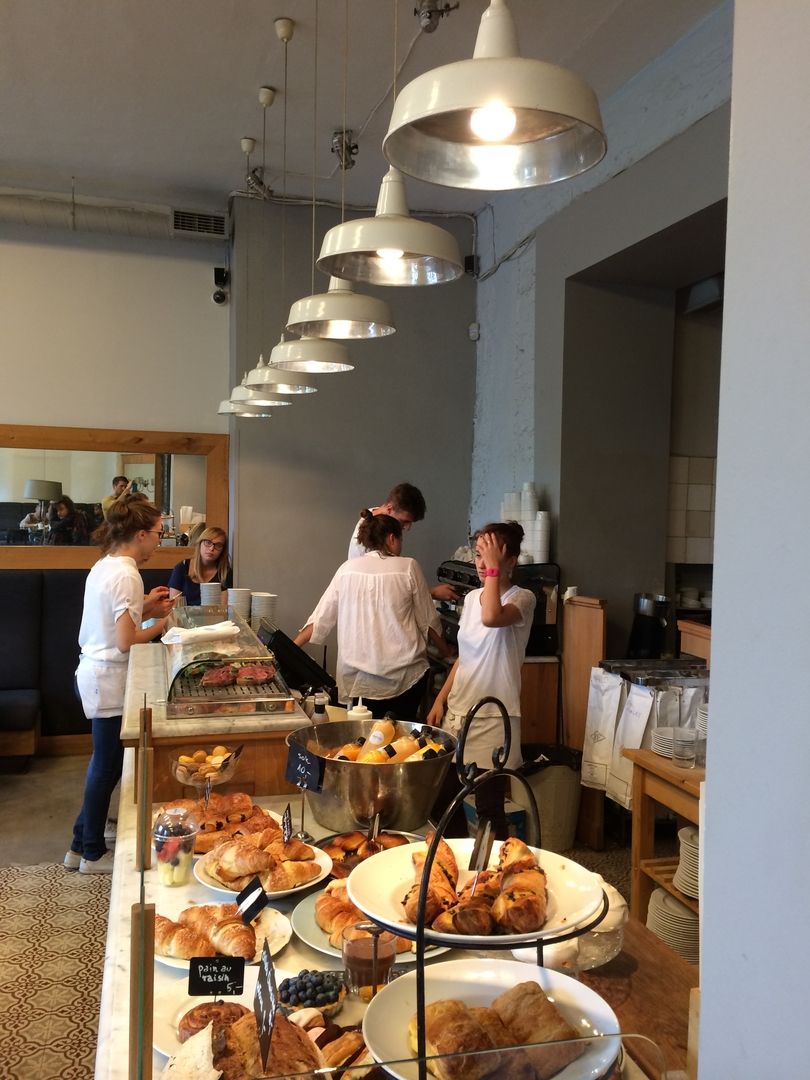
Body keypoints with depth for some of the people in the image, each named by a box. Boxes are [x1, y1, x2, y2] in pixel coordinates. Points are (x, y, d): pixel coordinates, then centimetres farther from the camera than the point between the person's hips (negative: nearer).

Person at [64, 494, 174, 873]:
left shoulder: (103, 566, 10)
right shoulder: (126, 575, -19)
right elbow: (127, 642, -23)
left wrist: (145, 607, 9)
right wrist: (160, 623, -8)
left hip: (92, 673, 10)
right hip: (110, 681, -10)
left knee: (104, 763, 19)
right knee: (107, 767, 5)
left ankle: (81, 846, 30)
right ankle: (92, 854, 20)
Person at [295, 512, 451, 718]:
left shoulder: (347, 569, 2)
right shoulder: (408, 568, -4)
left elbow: (320, 620, 3)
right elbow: (428, 620, 2)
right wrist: (446, 652, 18)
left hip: (361, 681, 2)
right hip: (407, 676, -2)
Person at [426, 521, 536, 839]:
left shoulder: (522, 598, -11)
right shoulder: (471, 598, 9)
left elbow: (491, 617, -34)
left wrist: (494, 568, -24)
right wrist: (440, 700, 10)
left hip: (493, 717, -7)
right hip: (457, 711, 7)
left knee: (489, 807, 1)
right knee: (443, 799, 14)